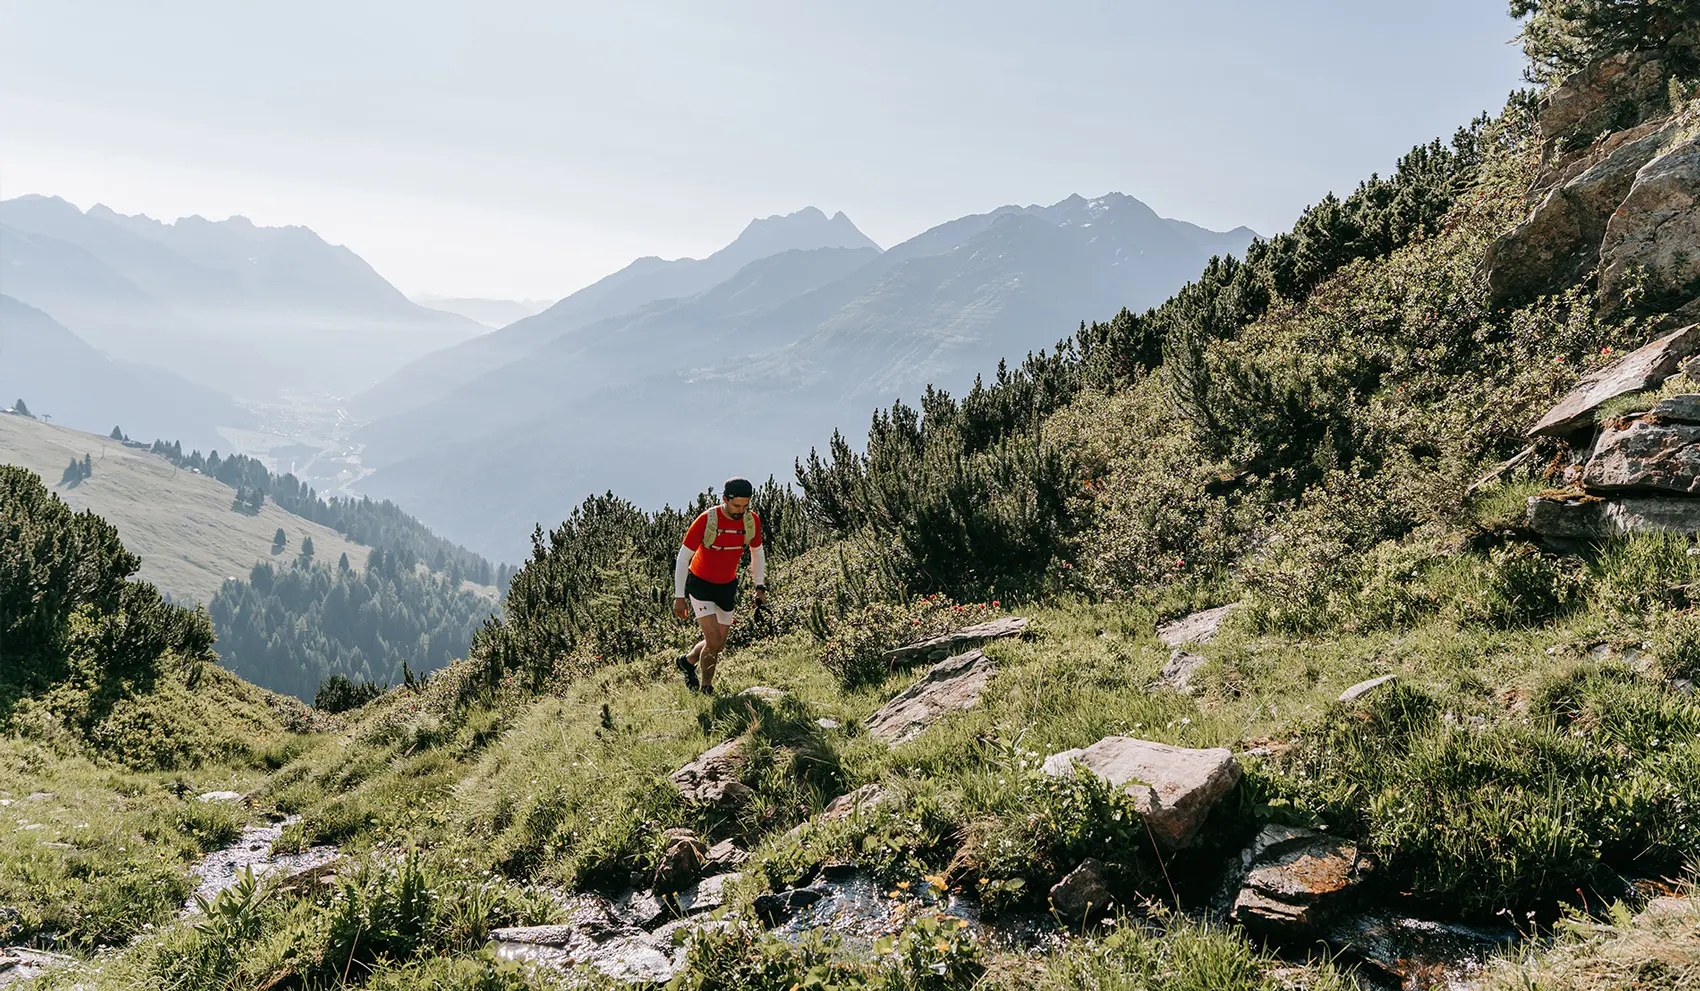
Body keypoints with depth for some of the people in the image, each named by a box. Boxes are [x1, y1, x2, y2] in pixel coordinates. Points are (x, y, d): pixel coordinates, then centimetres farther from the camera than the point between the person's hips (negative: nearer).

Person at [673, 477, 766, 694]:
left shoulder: (752, 521, -11)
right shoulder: (707, 520, -24)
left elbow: (757, 552, 8)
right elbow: (683, 557, -17)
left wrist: (760, 586, 2)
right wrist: (679, 597, -19)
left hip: (728, 586, 5)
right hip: (700, 584, -5)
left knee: (720, 645, 8)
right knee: (713, 641, -14)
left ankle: (688, 661, 38)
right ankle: (706, 688, 10)